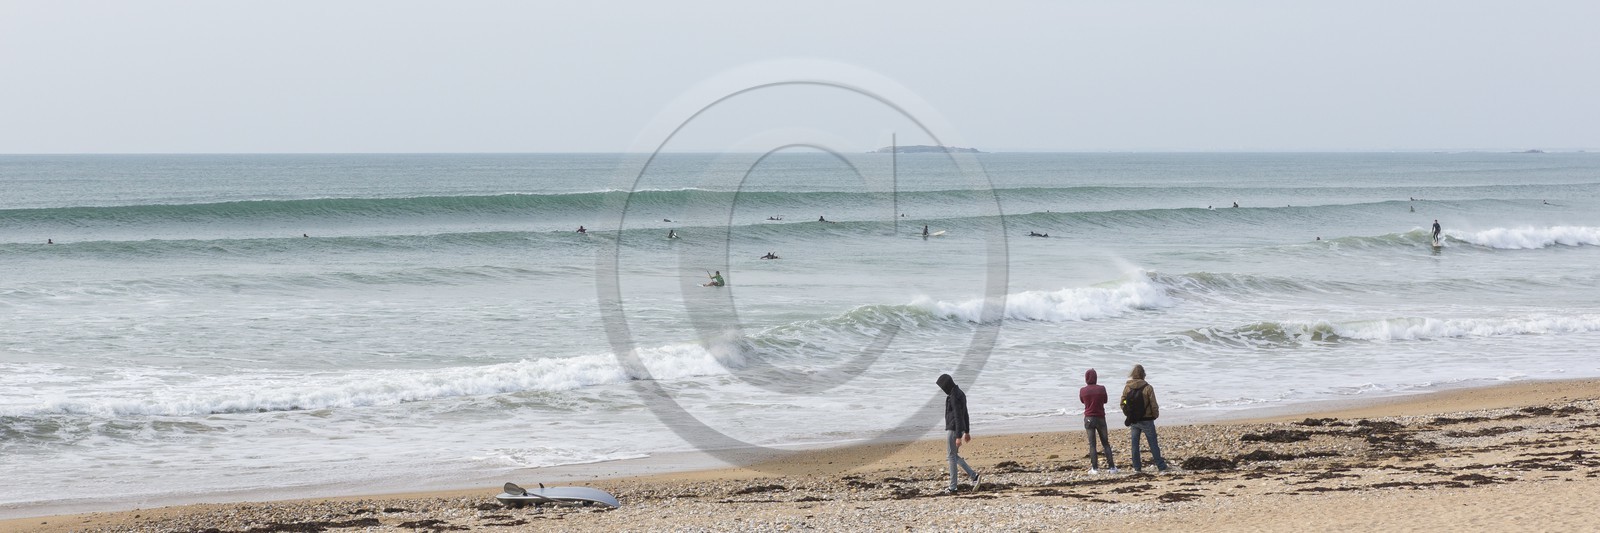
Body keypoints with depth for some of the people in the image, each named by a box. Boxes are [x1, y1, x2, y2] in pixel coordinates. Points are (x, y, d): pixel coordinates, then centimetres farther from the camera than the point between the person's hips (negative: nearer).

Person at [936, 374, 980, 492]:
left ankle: (953, 486, 7)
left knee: (952, 456, 1)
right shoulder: (960, 394, 12)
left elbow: (958, 417, -24)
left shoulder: (954, 397, -20)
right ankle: (974, 476, 5)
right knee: (954, 456, 15)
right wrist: (967, 432, 24)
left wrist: (958, 437, -24)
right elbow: (965, 414, 19)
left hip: (953, 430, -10)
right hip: (959, 429, 10)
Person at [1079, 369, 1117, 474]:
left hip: (1089, 419, 0)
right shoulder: (1101, 388, -7)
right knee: (1106, 443, 9)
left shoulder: (1082, 391, -6)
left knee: (1092, 445, 3)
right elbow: (1105, 400, 9)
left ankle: (1095, 468, -2)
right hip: (1100, 418, 0)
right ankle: (1111, 466, 5)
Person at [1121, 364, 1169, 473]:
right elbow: (1153, 405, -10)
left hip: (1133, 421, 3)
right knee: (1153, 444, 3)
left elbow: (1123, 404, 2)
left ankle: (1137, 467, 10)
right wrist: (1156, 415, 8)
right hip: (1146, 420, -3)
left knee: (1135, 444, 10)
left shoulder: (1127, 388, -3)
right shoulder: (1147, 388, -13)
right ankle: (1161, 466, 5)